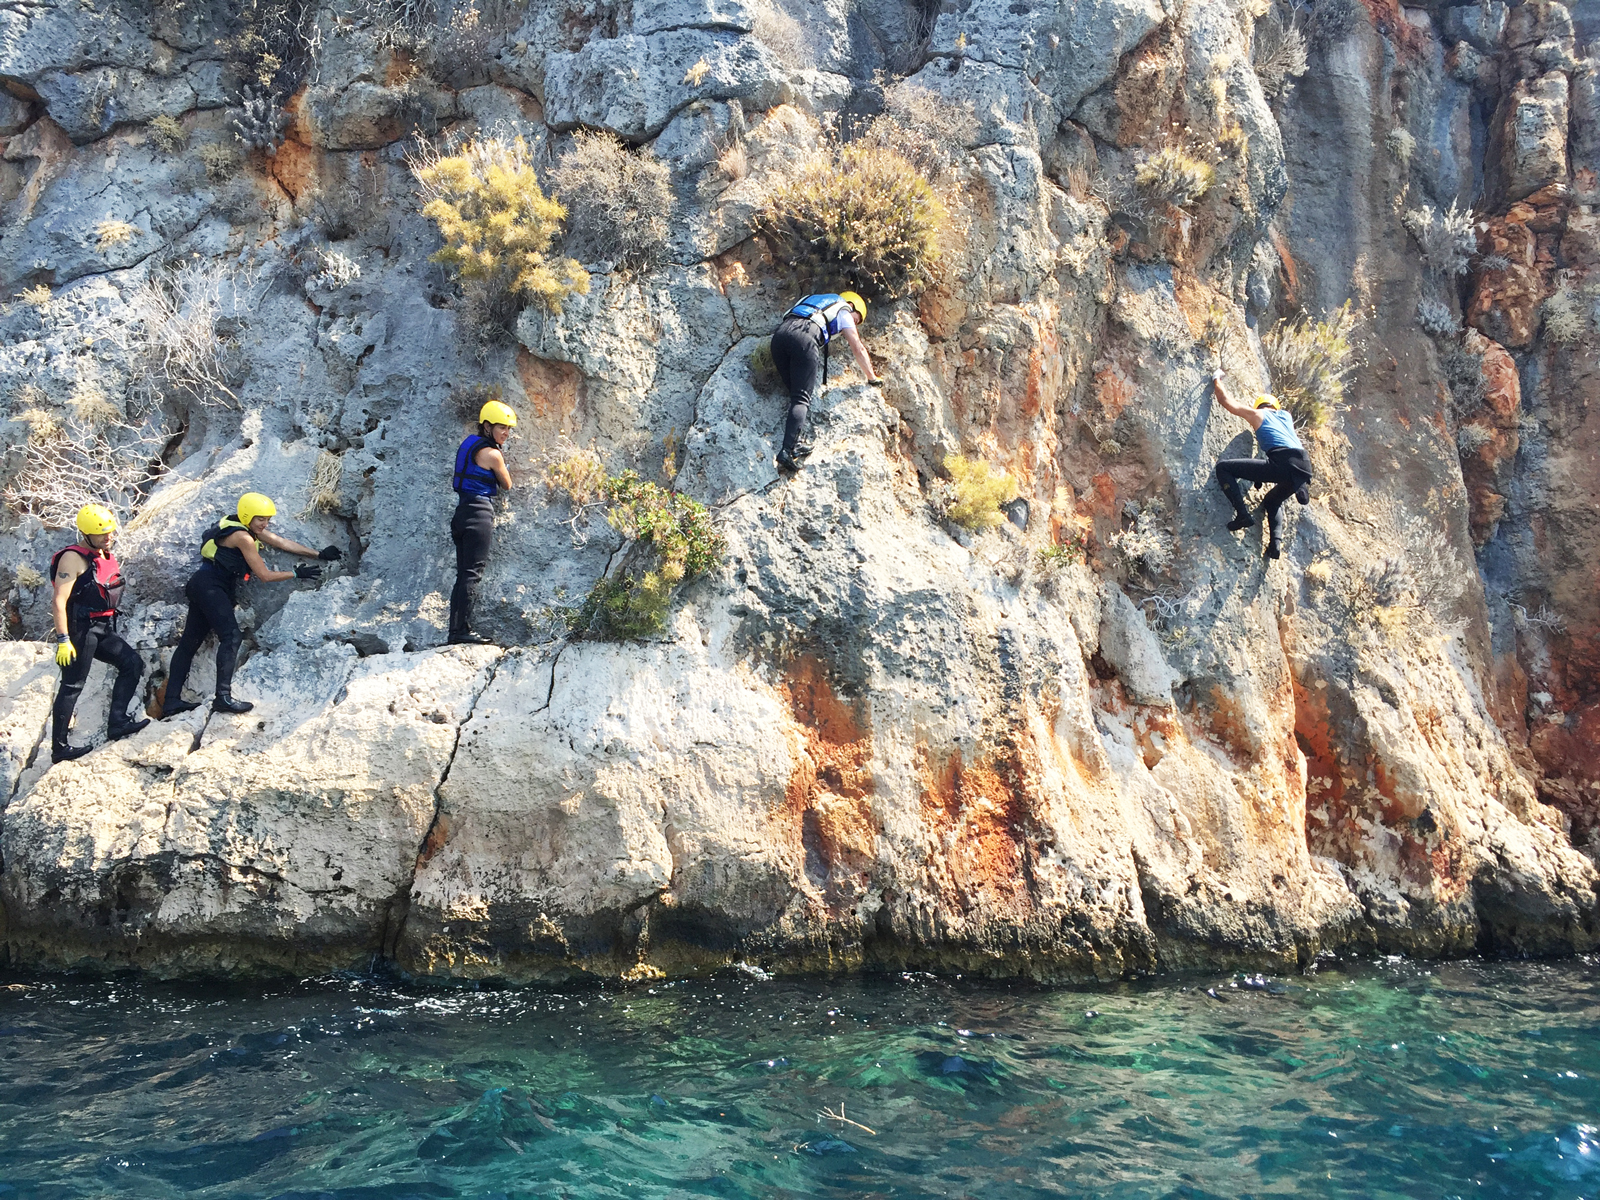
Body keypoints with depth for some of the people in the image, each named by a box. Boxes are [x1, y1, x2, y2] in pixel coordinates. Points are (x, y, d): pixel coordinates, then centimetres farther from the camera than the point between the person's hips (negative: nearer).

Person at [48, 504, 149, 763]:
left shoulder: (105, 556, 12)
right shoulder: (74, 558, -14)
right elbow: (59, 601, -19)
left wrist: (109, 626, 26)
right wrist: (63, 640, -23)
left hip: (102, 630, 9)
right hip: (80, 630, -9)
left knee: (133, 663, 3)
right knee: (72, 686, -5)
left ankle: (117, 722, 2)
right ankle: (59, 748, -1)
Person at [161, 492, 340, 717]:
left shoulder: (250, 528, 11)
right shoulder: (243, 537, -17)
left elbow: (283, 543, 13)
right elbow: (265, 575, -15)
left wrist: (318, 554, 12)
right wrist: (297, 574, -6)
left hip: (203, 586, 10)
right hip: (210, 586, -10)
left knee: (190, 642, 9)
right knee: (231, 636, -19)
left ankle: (172, 701, 12)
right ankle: (223, 697, -28)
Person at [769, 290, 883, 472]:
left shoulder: (816, 300, 42)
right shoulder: (843, 313, 26)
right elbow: (859, 350, 26)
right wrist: (872, 378, 37)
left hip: (780, 333, 6)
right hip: (804, 337, -6)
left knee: (795, 393, 12)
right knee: (802, 398, -8)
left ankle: (794, 444, -4)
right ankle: (787, 451, -23)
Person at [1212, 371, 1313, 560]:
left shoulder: (1256, 414, 18)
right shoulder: (1286, 415, 32)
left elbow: (1225, 400, 24)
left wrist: (1217, 380, 42)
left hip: (1281, 463, -6)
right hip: (1304, 467, 6)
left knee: (1223, 467, -1)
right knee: (1272, 501, 34)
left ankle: (1242, 514, -12)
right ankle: (1274, 543, 12)